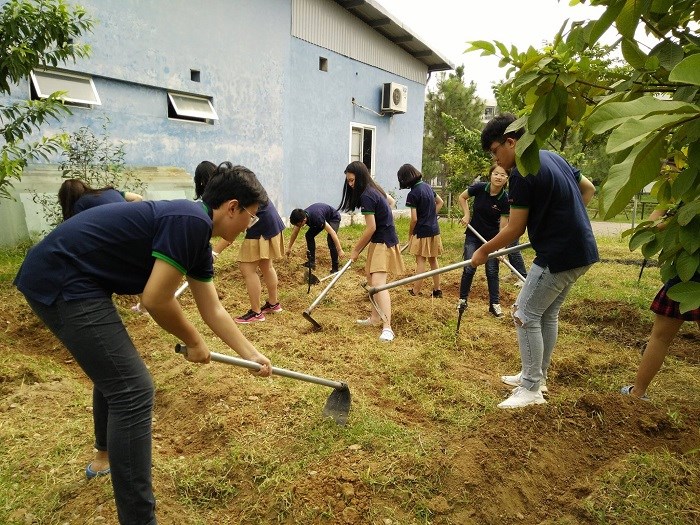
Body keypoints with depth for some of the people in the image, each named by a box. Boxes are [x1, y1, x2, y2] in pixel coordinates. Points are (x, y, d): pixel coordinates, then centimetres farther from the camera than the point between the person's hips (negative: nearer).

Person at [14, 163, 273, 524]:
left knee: (114, 368, 27)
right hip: (61, 280, -11)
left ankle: (106, 456, 50)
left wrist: (252, 355, 21)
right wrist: (194, 342, -2)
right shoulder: (192, 221, -19)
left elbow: (213, 310, 17)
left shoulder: (197, 239, 11)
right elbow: (156, 300, -19)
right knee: (132, 389, -11)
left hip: (61, 277, 11)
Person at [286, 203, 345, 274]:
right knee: (309, 235, -5)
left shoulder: (317, 217, -41)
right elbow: (295, 233, -2)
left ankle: (335, 267, -20)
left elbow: (332, 232, -39)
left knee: (330, 239, -28)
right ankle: (311, 262, 4)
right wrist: (289, 248, 8)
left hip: (334, 218, -7)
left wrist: (340, 250, -40)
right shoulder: (300, 217, -20)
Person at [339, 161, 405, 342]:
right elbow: (391, 201, 27)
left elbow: (371, 228, -21)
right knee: (372, 280, 17)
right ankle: (375, 318, 27)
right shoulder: (375, 189, 9)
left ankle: (387, 327, -23)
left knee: (378, 283, -19)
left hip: (383, 242, -11)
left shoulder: (366, 196, -20)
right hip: (381, 240, 11)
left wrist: (356, 250, -11)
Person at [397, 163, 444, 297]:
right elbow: (440, 202, 19)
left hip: (422, 231, -7)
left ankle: (416, 291, 9)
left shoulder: (413, 194, -17)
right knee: (433, 260, 14)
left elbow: (414, 219, -17)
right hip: (434, 229, 7)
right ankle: (437, 290, 21)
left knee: (420, 261, 1)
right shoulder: (427, 186, 6)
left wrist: (410, 234, -3)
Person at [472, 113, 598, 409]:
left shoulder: (522, 174, -17)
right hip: (582, 251, 10)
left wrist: (483, 252, -2)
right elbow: (588, 189, 22)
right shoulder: (553, 157, 11)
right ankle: (537, 374, 31)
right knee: (548, 314, 18)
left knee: (525, 315, -1)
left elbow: (514, 230, -15)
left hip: (559, 256, -10)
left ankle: (531, 389, 8)